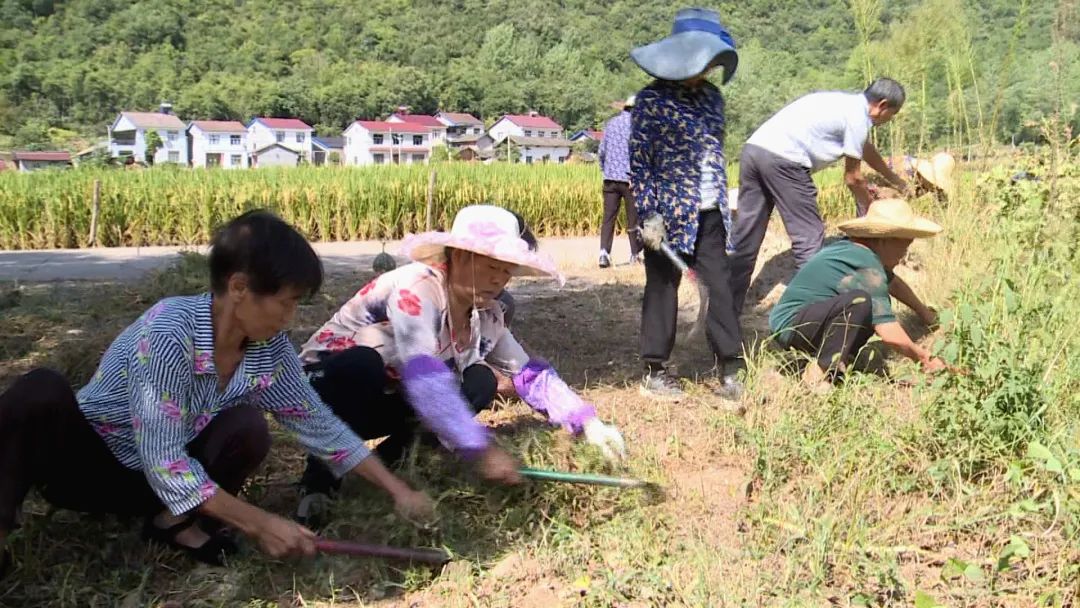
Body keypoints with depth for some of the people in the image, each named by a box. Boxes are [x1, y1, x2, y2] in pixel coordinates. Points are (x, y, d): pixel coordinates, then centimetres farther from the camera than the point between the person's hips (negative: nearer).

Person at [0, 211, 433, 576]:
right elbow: (164, 464, -32)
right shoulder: (170, 332, -33)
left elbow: (319, 425, -3)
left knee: (247, 429, -25)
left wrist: (396, 489, -6)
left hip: (163, 478, 5)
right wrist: (259, 524, -31)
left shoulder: (268, 347, -13)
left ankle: (176, 520, -4)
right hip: (86, 457, -5)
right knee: (42, 392, -35)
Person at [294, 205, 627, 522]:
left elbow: (529, 373, 0)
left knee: (480, 381, -13)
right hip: (329, 384, -6)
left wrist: (588, 422, -13)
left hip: (386, 397, 7)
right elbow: (423, 375, -42)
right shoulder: (416, 289, -30)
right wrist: (481, 449, -46)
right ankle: (321, 472, -18)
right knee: (361, 365, -40)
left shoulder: (487, 315, -7)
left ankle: (393, 455, -1)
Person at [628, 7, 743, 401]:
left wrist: (724, 203, 17)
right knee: (663, 289, 4)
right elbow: (638, 161, -11)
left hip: (709, 214, 6)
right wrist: (648, 216, -16)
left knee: (720, 287, 6)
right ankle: (655, 371, 16)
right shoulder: (653, 99, -9)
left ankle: (730, 369, 14)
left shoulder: (711, 96, 10)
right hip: (670, 212, -6)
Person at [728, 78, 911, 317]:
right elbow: (853, 178, 7)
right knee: (809, 237, 0)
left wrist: (895, 179, 55)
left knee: (745, 238, 9)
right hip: (783, 160, -9)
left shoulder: (846, 102, 26)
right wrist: (869, 209, 24)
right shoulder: (858, 116, 0)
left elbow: (867, 149, 43)